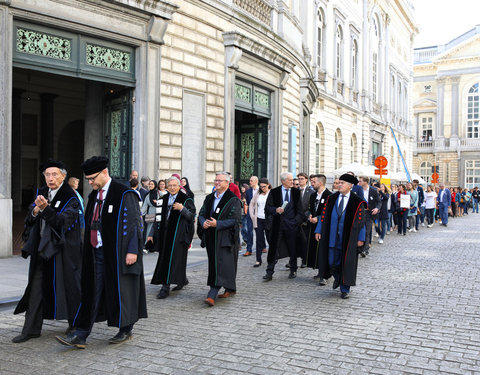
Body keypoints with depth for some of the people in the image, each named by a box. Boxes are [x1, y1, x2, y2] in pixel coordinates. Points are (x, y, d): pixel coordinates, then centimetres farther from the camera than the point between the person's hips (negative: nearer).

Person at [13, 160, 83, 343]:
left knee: (66, 285, 4)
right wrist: (36, 209, -19)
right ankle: (31, 329, 13)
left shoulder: (70, 198, -9)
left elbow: (62, 221, -20)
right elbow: (30, 219, 3)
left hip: (62, 249, -5)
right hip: (41, 248, 5)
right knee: (37, 287, 6)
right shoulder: (41, 193, 9)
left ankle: (75, 325, 22)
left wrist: (45, 208, -34)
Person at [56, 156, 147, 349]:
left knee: (121, 290, 4)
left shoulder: (124, 194, -10)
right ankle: (80, 336, 9)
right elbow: (90, 223, 18)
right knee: (92, 291, 7)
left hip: (117, 253, -7)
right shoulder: (94, 196, 12)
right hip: (97, 252, 7)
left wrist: (132, 250, -18)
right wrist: (88, 250, 14)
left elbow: (134, 222, -13)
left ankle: (126, 330, 21)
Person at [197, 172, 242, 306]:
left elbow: (236, 219, -12)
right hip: (211, 237, 7)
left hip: (225, 237, -7)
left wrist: (217, 224, -21)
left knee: (220, 266, -12)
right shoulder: (209, 198, 14)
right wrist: (203, 222, -8)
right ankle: (230, 290, 27)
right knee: (214, 265, 12)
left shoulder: (233, 200, -6)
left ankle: (212, 295, -19)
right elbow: (201, 214, 16)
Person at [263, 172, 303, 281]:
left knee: (293, 248, 7)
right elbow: (267, 207, 2)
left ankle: (293, 271, 24)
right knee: (273, 248, -2)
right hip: (277, 224, -1)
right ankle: (269, 273, 5)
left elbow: (300, 209, 9)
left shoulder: (296, 192, 7)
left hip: (292, 224, 1)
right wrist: (275, 210, -16)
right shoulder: (274, 192, 3)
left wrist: (297, 221, -1)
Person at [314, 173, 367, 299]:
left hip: (348, 238, -3)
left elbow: (361, 221, -3)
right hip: (333, 237, 3)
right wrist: (318, 230, 3)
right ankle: (337, 277, 38)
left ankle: (345, 289, 18)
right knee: (332, 262, 7)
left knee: (346, 263, 3)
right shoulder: (331, 199, 7)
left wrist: (360, 238, -7)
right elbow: (324, 215, 8)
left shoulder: (357, 202, -3)